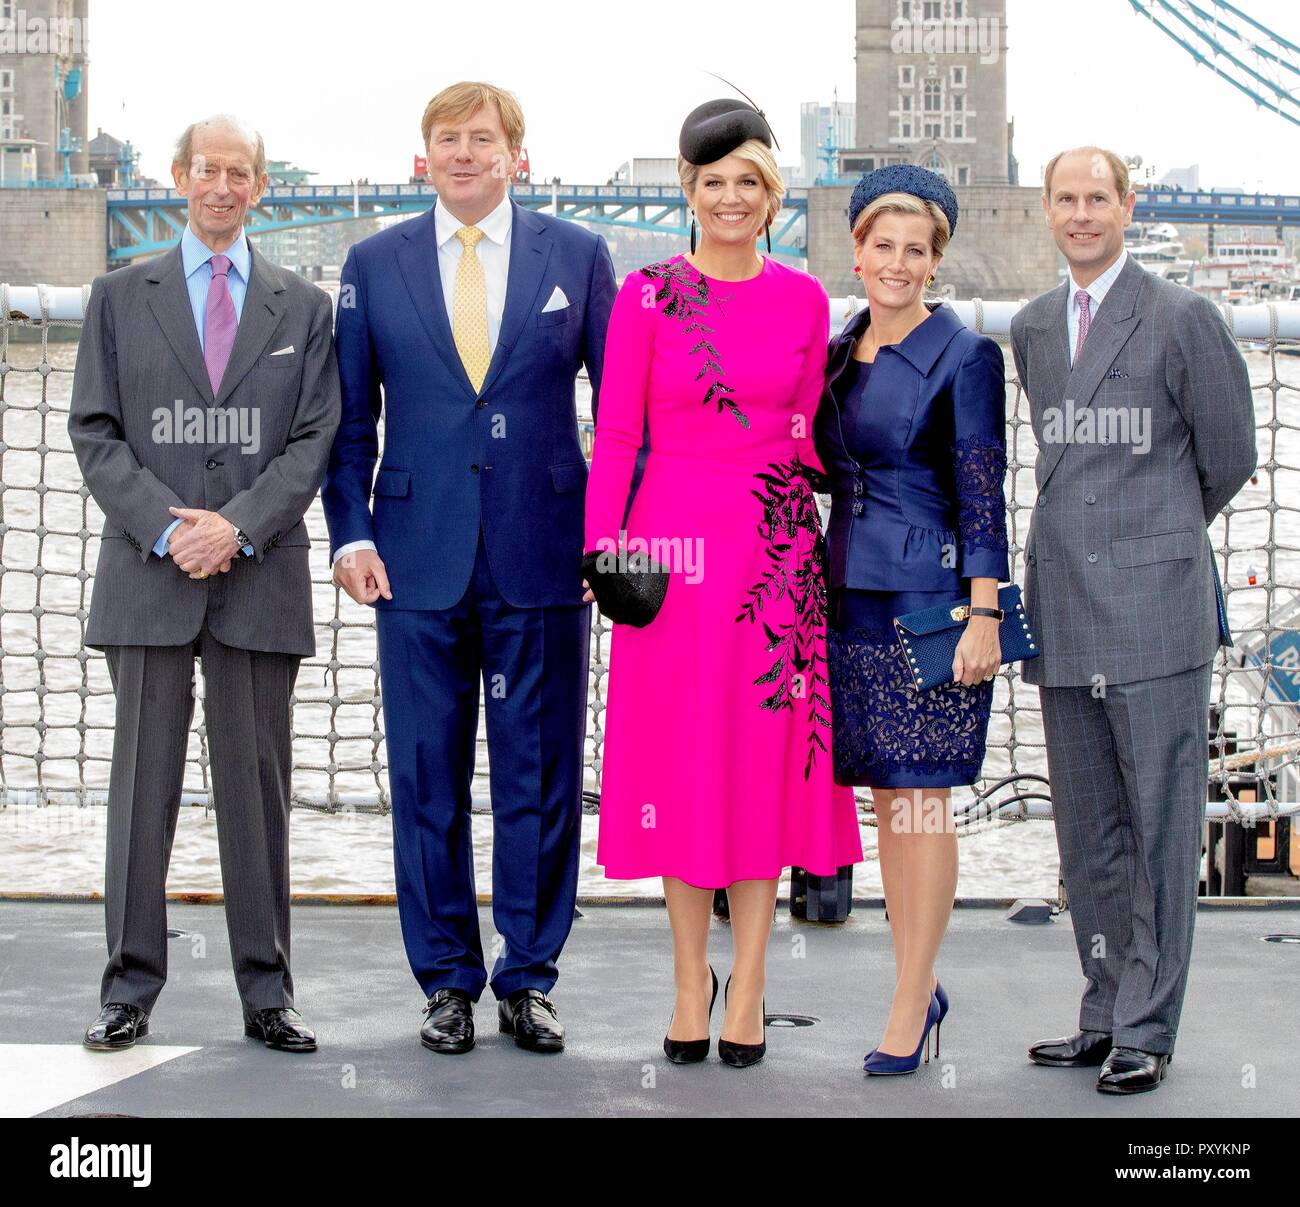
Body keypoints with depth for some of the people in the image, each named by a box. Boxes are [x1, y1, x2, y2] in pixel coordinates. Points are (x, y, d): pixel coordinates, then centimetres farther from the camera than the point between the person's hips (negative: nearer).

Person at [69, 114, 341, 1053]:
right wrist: (165, 524, -10)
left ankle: (267, 993, 8)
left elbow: (315, 439, 4)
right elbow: (95, 432, 4)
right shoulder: (121, 298, 11)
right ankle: (131, 990, 7)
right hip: (147, 577, 0)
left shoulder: (304, 308, 11)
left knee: (258, 785, 3)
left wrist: (237, 525, -11)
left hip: (260, 579, 0)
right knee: (143, 782, 1)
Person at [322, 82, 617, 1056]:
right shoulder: (375, 265, 8)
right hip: (419, 562, 1)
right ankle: (448, 983, 16)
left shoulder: (578, 257, 5)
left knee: (540, 780, 4)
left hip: (545, 560, -1)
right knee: (426, 782, 5)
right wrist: (351, 533, -1)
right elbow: (350, 417, 9)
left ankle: (529, 978, 15)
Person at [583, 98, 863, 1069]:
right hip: (673, 543, -1)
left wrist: (822, 538, 8)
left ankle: (748, 983, 12)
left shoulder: (803, 299, 6)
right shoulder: (648, 296, 0)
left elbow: (809, 434, 11)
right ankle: (691, 977, 16)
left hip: (777, 550, 2)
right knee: (680, 758, 4)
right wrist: (602, 550, -8)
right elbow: (614, 435, 0)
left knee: (765, 755, 3)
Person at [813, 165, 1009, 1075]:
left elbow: (983, 495, -10)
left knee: (922, 801, -3)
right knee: (886, 798, 11)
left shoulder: (965, 357, -7)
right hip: (852, 592, 6)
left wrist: (983, 616, -15)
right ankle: (922, 984, 22)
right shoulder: (837, 355, 11)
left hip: (928, 593, -6)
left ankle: (910, 1009, 2)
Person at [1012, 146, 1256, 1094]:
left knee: (1161, 827, -2)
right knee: (1087, 833, 9)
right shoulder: (1032, 329, 16)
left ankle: (1146, 1031, 2)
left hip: (1156, 603, -6)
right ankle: (1107, 1016, 17)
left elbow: (1229, 457, 4)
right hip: (1063, 607, 6)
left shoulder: (1182, 319, -2)